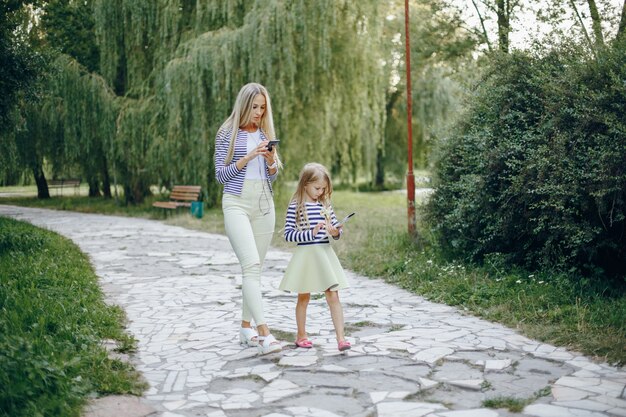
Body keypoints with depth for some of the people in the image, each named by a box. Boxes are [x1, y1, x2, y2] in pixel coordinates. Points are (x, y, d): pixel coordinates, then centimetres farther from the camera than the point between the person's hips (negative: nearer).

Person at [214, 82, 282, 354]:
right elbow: (220, 174, -2)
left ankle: (246, 327, 17)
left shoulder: (266, 133, 13)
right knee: (251, 265, -17)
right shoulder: (227, 134, 0)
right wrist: (248, 157, -13)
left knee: (255, 267, 7)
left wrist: (270, 160, -6)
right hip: (237, 202, -5)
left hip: (264, 204, 5)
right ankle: (264, 332, -22)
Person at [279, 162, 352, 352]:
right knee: (304, 298, 12)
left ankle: (341, 338, -1)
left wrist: (336, 232, -11)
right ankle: (301, 335, 29)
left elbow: (336, 227, 12)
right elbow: (288, 234, -11)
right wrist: (310, 233, -21)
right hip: (305, 255, -3)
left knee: (333, 296, -3)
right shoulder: (295, 207, -8)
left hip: (325, 253, 3)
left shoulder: (325, 205, 5)